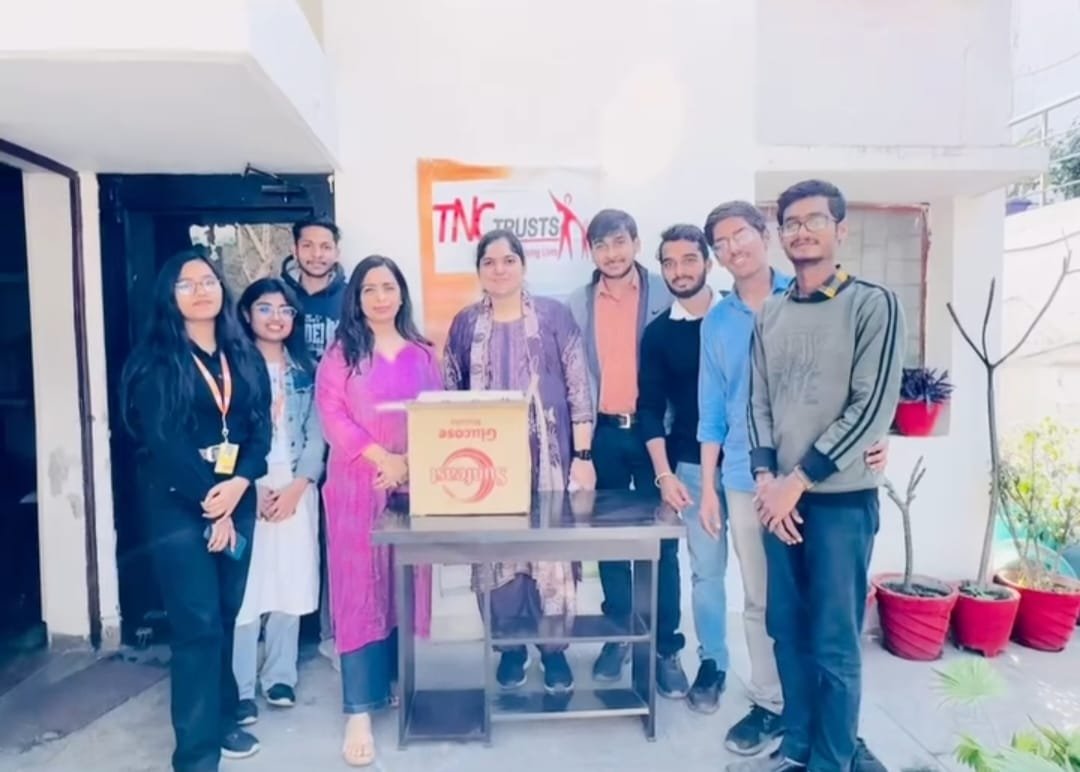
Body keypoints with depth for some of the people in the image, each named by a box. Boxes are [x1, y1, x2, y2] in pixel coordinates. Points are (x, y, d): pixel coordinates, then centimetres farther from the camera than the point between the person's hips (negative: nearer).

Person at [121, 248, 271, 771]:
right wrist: (209, 502, -12)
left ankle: (220, 717, 29)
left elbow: (260, 428, 4)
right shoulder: (155, 361, -4)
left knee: (226, 615, 12)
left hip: (237, 501, 5)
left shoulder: (243, 358, 10)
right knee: (198, 624, -4)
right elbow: (163, 441, -10)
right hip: (180, 505, -4)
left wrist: (239, 484, -12)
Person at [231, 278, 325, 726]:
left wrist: (297, 486, -6)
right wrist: (254, 486, -11)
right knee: (245, 586, -4)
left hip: (296, 489, 3)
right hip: (247, 488, -3)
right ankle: (240, 688, 9)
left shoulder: (306, 369, 10)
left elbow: (316, 434, 5)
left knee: (291, 584, 6)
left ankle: (280, 675, 22)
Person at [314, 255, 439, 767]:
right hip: (358, 484, -3)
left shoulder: (422, 353, 10)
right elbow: (332, 416, -8)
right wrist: (385, 458, -16)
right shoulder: (341, 353, 2)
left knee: (409, 586, 10)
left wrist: (411, 466, -10)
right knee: (360, 589, -1)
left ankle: (398, 683, 27)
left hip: (414, 485, 3)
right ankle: (359, 710, 4)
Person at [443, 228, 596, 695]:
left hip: (547, 457, -2)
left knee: (552, 547, 1)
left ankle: (554, 649, 19)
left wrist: (583, 455, -6)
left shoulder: (554, 316, 1)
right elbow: (449, 396, 11)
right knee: (497, 550, 5)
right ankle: (510, 648, 23)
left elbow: (579, 389, -1)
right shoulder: (465, 325, 8)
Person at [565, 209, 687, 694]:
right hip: (603, 434, 3)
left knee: (661, 542, 4)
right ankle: (617, 636, 26)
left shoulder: (666, 295, -1)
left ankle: (666, 647, 16)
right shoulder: (577, 304, 6)